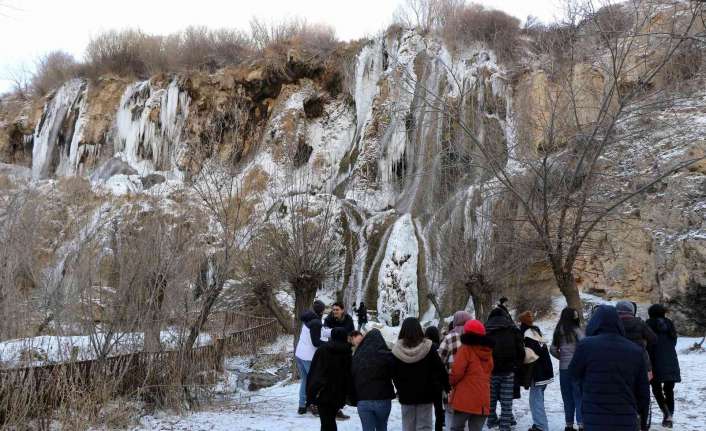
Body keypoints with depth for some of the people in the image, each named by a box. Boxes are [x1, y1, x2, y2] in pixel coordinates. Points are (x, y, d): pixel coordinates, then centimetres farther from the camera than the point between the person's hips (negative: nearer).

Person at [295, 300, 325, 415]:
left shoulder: (307, 319, 9)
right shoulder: (316, 323, -17)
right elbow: (316, 342, -19)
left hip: (299, 354, 8)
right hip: (309, 357, -8)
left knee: (304, 380, 16)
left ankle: (302, 405, 18)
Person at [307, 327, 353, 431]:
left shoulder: (321, 350, 0)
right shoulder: (347, 353, -1)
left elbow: (312, 371, 2)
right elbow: (349, 376, 1)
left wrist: (309, 392, 6)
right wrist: (348, 393, 8)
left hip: (321, 392, -1)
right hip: (337, 394, 1)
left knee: (327, 422, -1)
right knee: (330, 421, 15)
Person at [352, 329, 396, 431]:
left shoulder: (357, 357, 3)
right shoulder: (386, 356, -10)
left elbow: (352, 380, 10)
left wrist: (354, 399, 17)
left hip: (363, 401, 2)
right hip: (383, 399, -1)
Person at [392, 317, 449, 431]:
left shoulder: (397, 350, -8)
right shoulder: (427, 347, -12)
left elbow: (394, 374, -1)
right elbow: (440, 370, -9)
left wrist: (400, 389, 11)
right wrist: (446, 387, 2)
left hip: (406, 396, 1)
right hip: (425, 395, -1)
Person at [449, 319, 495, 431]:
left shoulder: (466, 350, -8)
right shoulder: (488, 352, 12)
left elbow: (457, 372, -13)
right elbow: (487, 373, 16)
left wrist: (452, 382, 5)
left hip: (465, 399, -5)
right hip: (483, 400, 5)